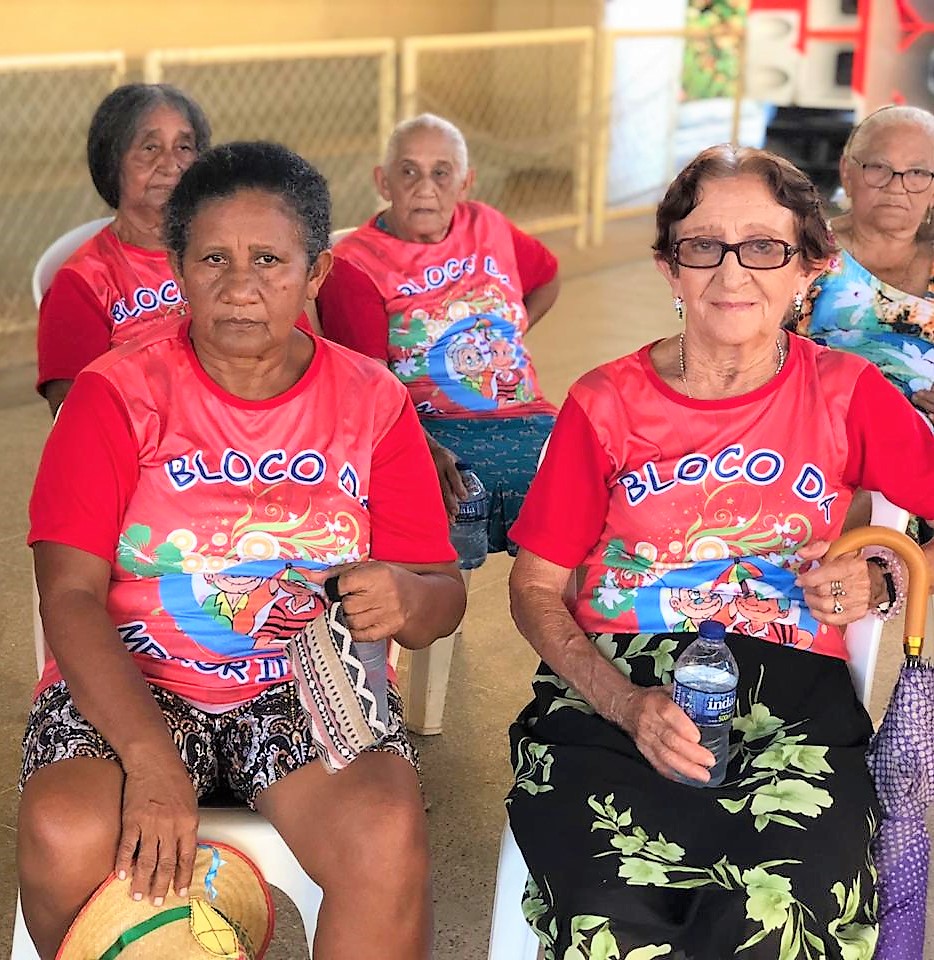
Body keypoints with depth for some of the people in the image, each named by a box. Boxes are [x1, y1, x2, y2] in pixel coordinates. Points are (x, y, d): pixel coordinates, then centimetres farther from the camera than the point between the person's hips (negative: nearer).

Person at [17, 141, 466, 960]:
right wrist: (151, 758, -24)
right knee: (66, 838, -29)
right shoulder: (116, 393, -3)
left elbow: (445, 596, 4)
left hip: (314, 690, 1)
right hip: (128, 687, 0)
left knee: (388, 841, -29)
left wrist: (404, 598, -23)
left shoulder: (373, 402, 3)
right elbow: (71, 595, -10)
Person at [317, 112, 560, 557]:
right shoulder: (353, 265, 1)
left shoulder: (487, 227, 18)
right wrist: (426, 451, -28)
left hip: (527, 419, 5)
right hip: (426, 431, -5)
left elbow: (546, 276, 40)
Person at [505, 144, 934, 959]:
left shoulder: (846, 395, 7)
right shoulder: (606, 405, 6)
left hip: (794, 703, 0)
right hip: (612, 691, 0)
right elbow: (536, 588, 7)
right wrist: (626, 703, -10)